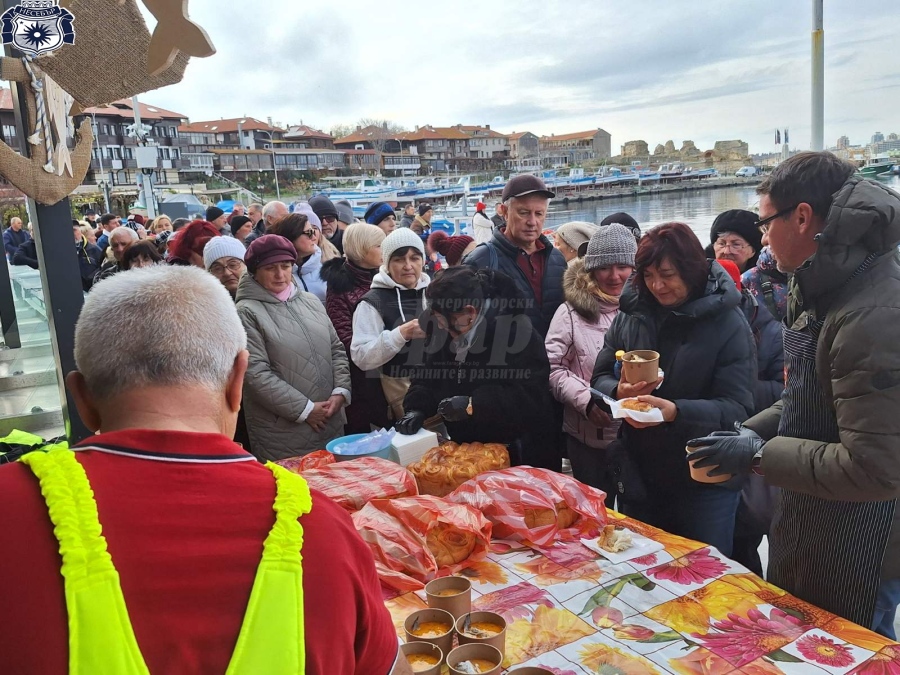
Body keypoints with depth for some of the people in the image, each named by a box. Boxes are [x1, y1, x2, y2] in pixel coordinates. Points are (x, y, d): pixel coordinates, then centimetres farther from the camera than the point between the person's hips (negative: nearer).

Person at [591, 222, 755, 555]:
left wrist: (675, 411, -34)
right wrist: (619, 392, -20)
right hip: (638, 474, 4)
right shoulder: (630, 313, 0)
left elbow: (737, 408, -17)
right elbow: (600, 378, 3)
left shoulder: (728, 322, -12)